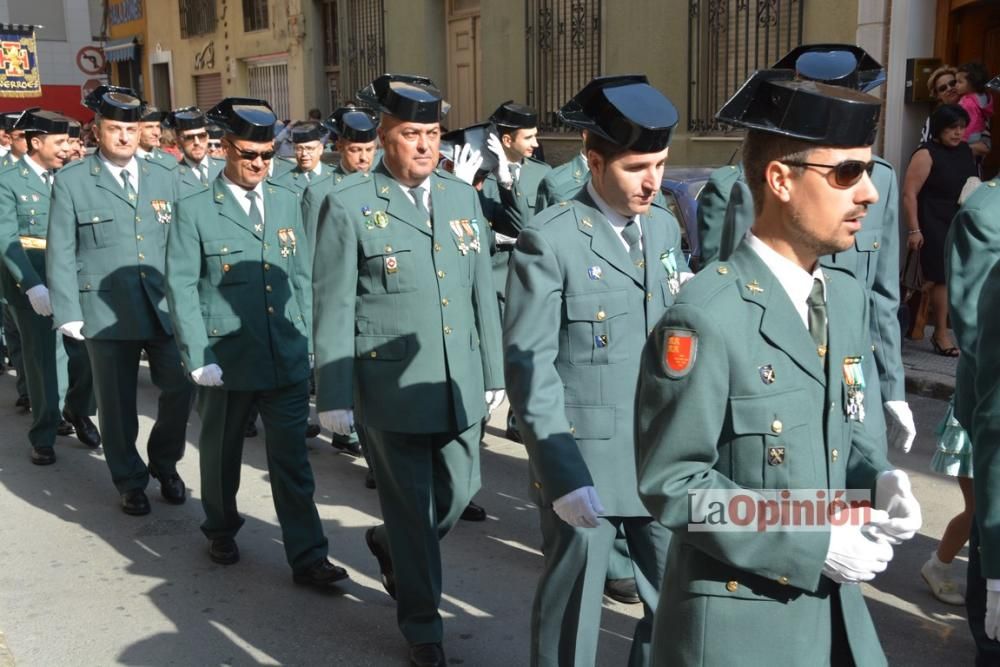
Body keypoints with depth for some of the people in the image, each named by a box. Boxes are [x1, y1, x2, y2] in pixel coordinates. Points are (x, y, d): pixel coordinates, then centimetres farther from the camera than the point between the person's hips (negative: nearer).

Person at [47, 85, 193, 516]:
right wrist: (67, 313, -7)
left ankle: (165, 463, 29)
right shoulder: (72, 181, 1)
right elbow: (60, 253, -1)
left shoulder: (162, 177, 11)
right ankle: (130, 482, 25)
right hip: (106, 312, -2)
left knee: (180, 389, 3)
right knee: (117, 404, 7)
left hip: (165, 307, 3)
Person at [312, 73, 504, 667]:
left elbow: (482, 291, 11)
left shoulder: (464, 196, 8)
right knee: (411, 507, 6)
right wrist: (335, 395, -8)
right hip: (392, 387, -5)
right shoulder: (349, 206, -7)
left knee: (460, 490, 14)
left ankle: (390, 545, 45)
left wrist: (493, 373, 11)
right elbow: (333, 310, -7)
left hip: (459, 385, 5)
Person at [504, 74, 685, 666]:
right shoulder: (549, 241, -12)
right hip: (583, 459, -5)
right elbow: (529, 365, -14)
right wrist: (562, 472, -19)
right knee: (573, 606, 10)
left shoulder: (666, 228, 8)